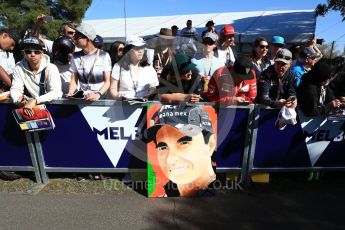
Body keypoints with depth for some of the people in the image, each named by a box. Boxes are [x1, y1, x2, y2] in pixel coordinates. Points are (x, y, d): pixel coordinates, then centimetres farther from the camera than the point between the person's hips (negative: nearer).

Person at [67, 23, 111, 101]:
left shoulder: (104, 56, -2)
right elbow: (74, 80, 7)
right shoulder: (76, 56, 9)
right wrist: (70, 94, -10)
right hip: (82, 98, 2)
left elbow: (107, 81, -4)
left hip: (100, 98, -1)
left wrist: (98, 94, -19)